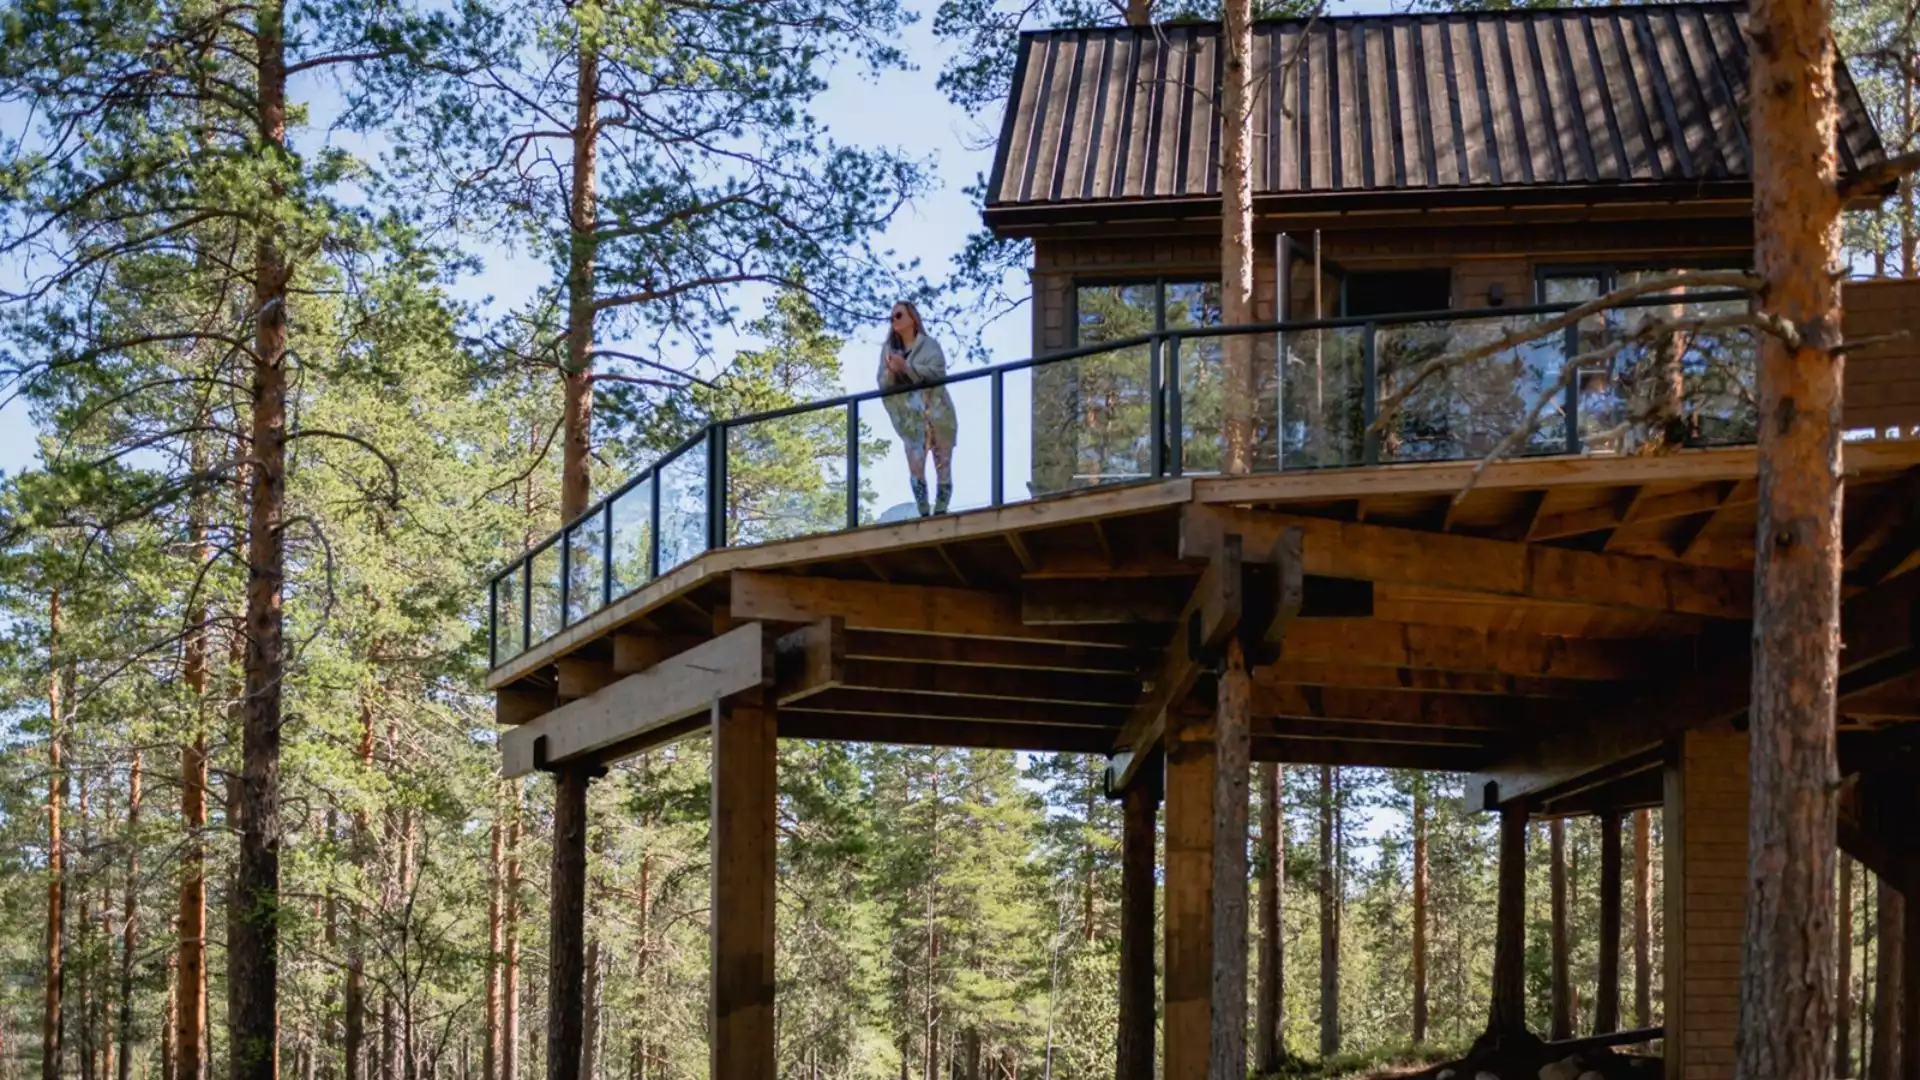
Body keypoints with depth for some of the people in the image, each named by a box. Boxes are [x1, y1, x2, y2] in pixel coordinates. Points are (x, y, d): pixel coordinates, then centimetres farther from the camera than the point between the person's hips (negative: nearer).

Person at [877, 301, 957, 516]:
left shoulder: (929, 344, 4)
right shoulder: (889, 349, 15)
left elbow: (937, 373, -11)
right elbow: (882, 385, 11)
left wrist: (906, 366, -18)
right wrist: (891, 371, -11)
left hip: (937, 413, -2)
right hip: (911, 419, 2)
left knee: (943, 465, -4)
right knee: (915, 466, -11)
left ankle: (940, 513, -1)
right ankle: (923, 515, -12)